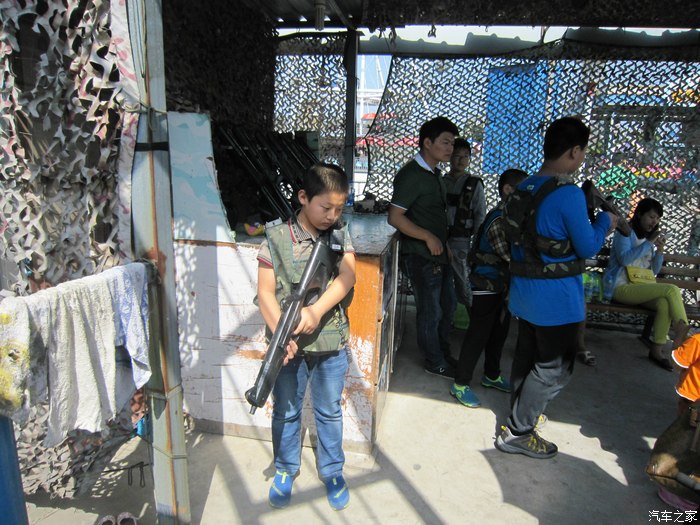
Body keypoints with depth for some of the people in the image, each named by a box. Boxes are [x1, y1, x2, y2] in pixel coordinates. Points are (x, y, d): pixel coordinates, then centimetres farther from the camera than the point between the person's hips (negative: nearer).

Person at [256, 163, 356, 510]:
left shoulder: (340, 235, 0)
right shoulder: (276, 239, -8)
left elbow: (347, 276, -15)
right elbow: (266, 292, -10)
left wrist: (317, 310, -29)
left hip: (331, 343, 2)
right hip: (289, 346, -1)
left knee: (329, 412, 18)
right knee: (286, 412, 17)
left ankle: (332, 471, 39)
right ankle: (285, 471, 41)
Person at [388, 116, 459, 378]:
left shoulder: (434, 173, 11)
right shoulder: (411, 175, -18)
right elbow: (395, 217, -23)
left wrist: (442, 241, 15)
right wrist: (428, 237, -23)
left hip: (439, 252, 10)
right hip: (421, 257, -10)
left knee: (448, 304, 21)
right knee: (431, 312, 4)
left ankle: (443, 353, 40)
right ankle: (435, 363, 24)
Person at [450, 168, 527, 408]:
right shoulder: (498, 221, -22)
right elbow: (512, 257, -27)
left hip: (503, 287, 9)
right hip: (487, 287, -9)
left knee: (499, 332, 20)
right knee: (478, 335, -1)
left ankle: (491, 375, 39)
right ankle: (460, 384, 12)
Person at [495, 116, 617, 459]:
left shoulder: (523, 188, 5)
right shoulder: (568, 194, -20)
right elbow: (587, 248, -12)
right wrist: (605, 221, 6)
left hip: (523, 289, 8)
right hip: (556, 296, -8)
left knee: (526, 355, 20)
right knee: (555, 368, 6)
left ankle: (520, 416, 37)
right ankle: (517, 433, 13)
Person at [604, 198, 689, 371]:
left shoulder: (649, 237, 17)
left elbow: (654, 270, 16)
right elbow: (624, 259, -18)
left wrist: (660, 250, 0)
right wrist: (649, 243, -16)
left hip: (641, 287, 6)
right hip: (622, 287, -6)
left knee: (665, 304, -26)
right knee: (672, 290, -24)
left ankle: (657, 350, -17)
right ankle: (683, 334, -17)